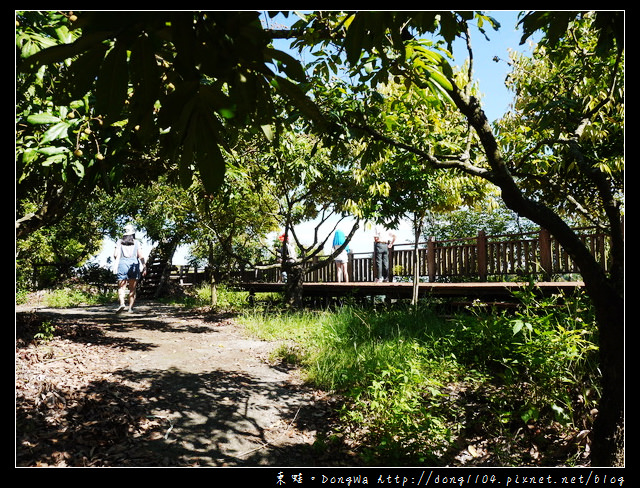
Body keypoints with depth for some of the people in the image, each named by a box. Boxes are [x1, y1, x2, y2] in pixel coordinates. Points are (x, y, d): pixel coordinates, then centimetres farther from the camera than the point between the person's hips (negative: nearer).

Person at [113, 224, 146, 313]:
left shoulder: (120, 241, 7)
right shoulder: (136, 243, 7)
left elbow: (115, 254, 0)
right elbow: (140, 256, -2)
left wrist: (118, 260, 20)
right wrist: (144, 266, -1)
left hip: (122, 264, -1)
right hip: (134, 264, 1)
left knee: (121, 287, -3)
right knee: (132, 288, 8)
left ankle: (122, 303, -26)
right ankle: (130, 307, 5)